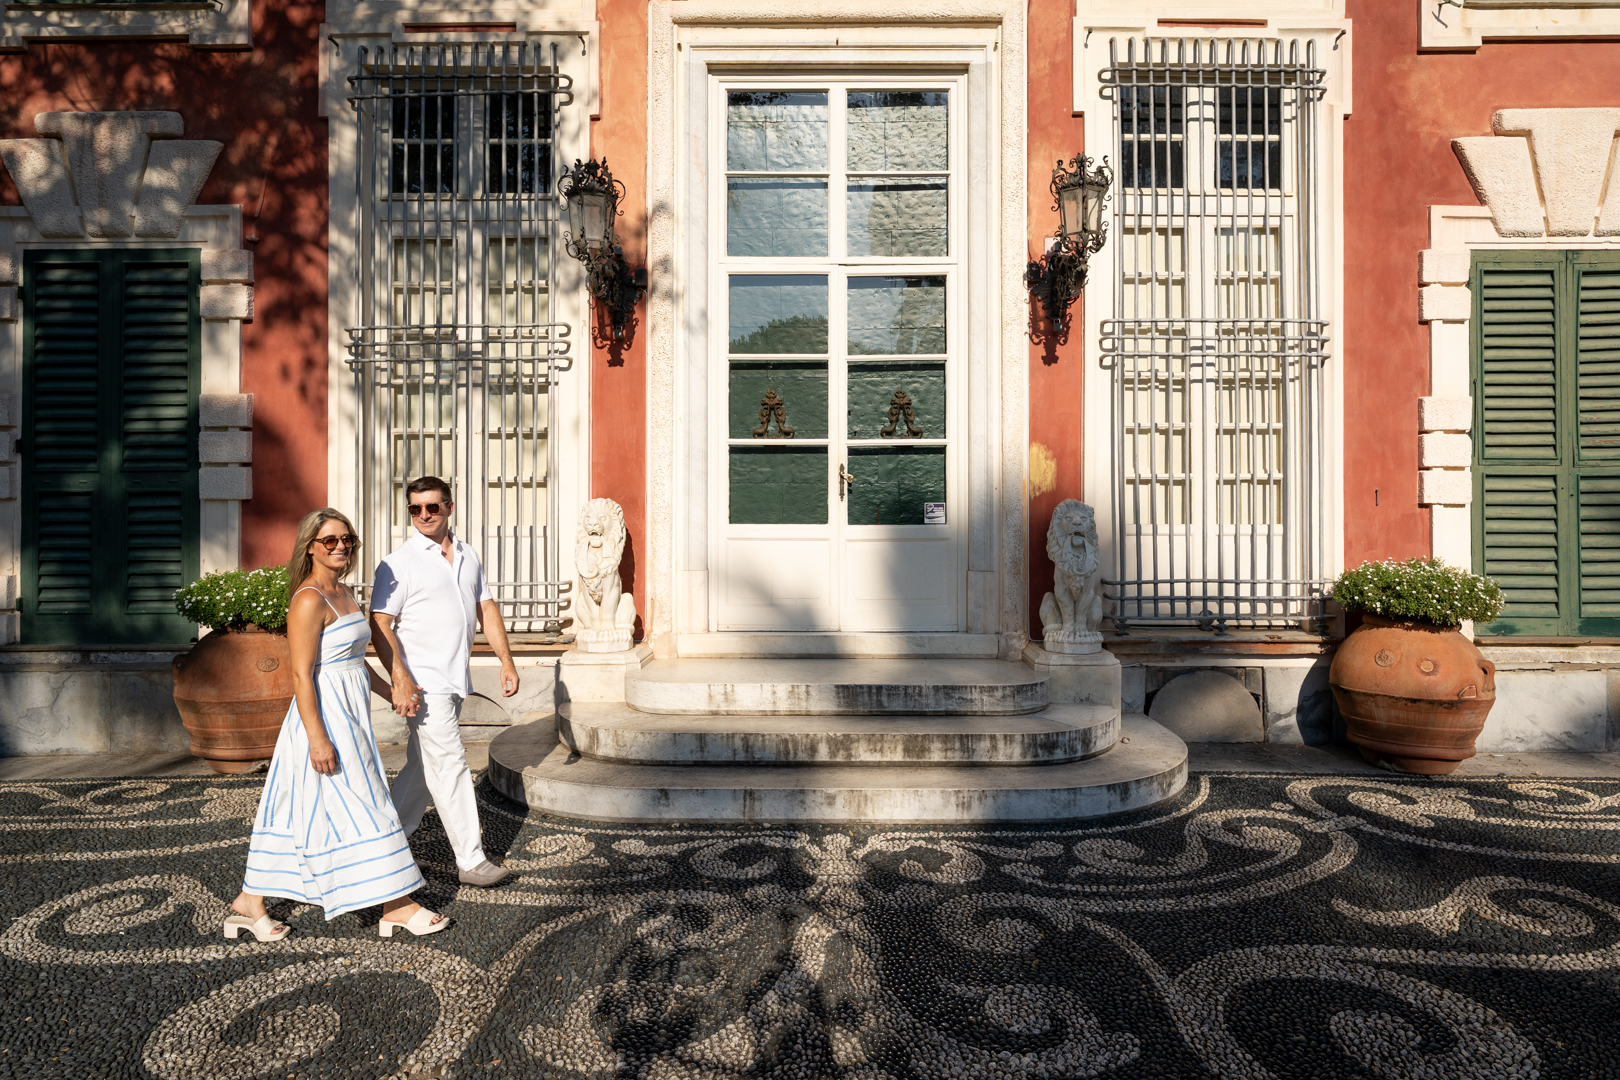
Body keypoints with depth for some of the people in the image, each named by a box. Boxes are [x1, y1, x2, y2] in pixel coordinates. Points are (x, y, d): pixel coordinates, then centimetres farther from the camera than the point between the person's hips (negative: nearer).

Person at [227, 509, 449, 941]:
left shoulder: (343, 593, 11)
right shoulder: (309, 601, -17)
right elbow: (301, 674, -20)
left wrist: (390, 691, 20)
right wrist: (317, 738, -23)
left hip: (347, 714, 10)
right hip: (325, 715, -10)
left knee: (301, 806, 16)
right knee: (358, 808, -2)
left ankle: (249, 901, 28)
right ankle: (397, 906, 8)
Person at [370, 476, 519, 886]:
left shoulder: (468, 557, 12)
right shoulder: (399, 562, -8)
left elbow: (487, 609, 15)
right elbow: (380, 624, -12)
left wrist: (507, 661, 9)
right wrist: (400, 680, -22)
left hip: (457, 681, 7)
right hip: (425, 683, -6)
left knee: (424, 765, 15)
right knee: (450, 765, -5)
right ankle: (471, 860, 2)